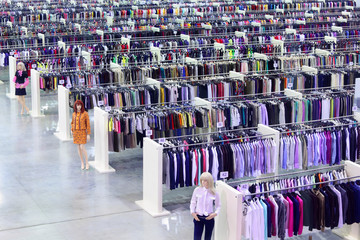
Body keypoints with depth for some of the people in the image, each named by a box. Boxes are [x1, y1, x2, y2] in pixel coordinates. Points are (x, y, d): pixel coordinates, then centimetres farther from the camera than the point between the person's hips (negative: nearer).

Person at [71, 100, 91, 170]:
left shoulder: (85, 113, -10)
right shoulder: (74, 114, 3)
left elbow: (88, 124, -9)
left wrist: (88, 134, -11)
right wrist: (72, 130, 6)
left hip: (82, 132, -4)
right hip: (76, 132, 4)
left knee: (82, 148, -11)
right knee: (78, 147, 8)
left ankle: (87, 162, 6)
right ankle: (82, 163, 19)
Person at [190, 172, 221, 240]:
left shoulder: (214, 193, -7)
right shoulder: (197, 190, -6)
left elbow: (218, 205, 4)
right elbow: (193, 202, 5)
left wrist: (215, 213, -13)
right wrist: (192, 212, -8)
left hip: (209, 218, 0)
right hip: (198, 217, 0)